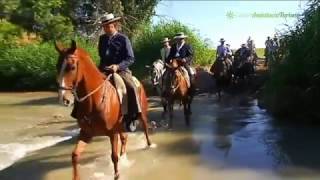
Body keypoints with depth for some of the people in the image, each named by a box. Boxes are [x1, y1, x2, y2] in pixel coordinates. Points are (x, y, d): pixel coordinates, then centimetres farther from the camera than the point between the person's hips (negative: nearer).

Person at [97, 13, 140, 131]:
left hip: (121, 70, -5)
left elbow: (130, 59, -9)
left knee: (132, 88, -30)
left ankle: (132, 117, -17)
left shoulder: (123, 39, -6)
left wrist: (117, 66, -23)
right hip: (104, 70, 5)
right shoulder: (102, 38, 8)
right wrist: (101, 65, 7)